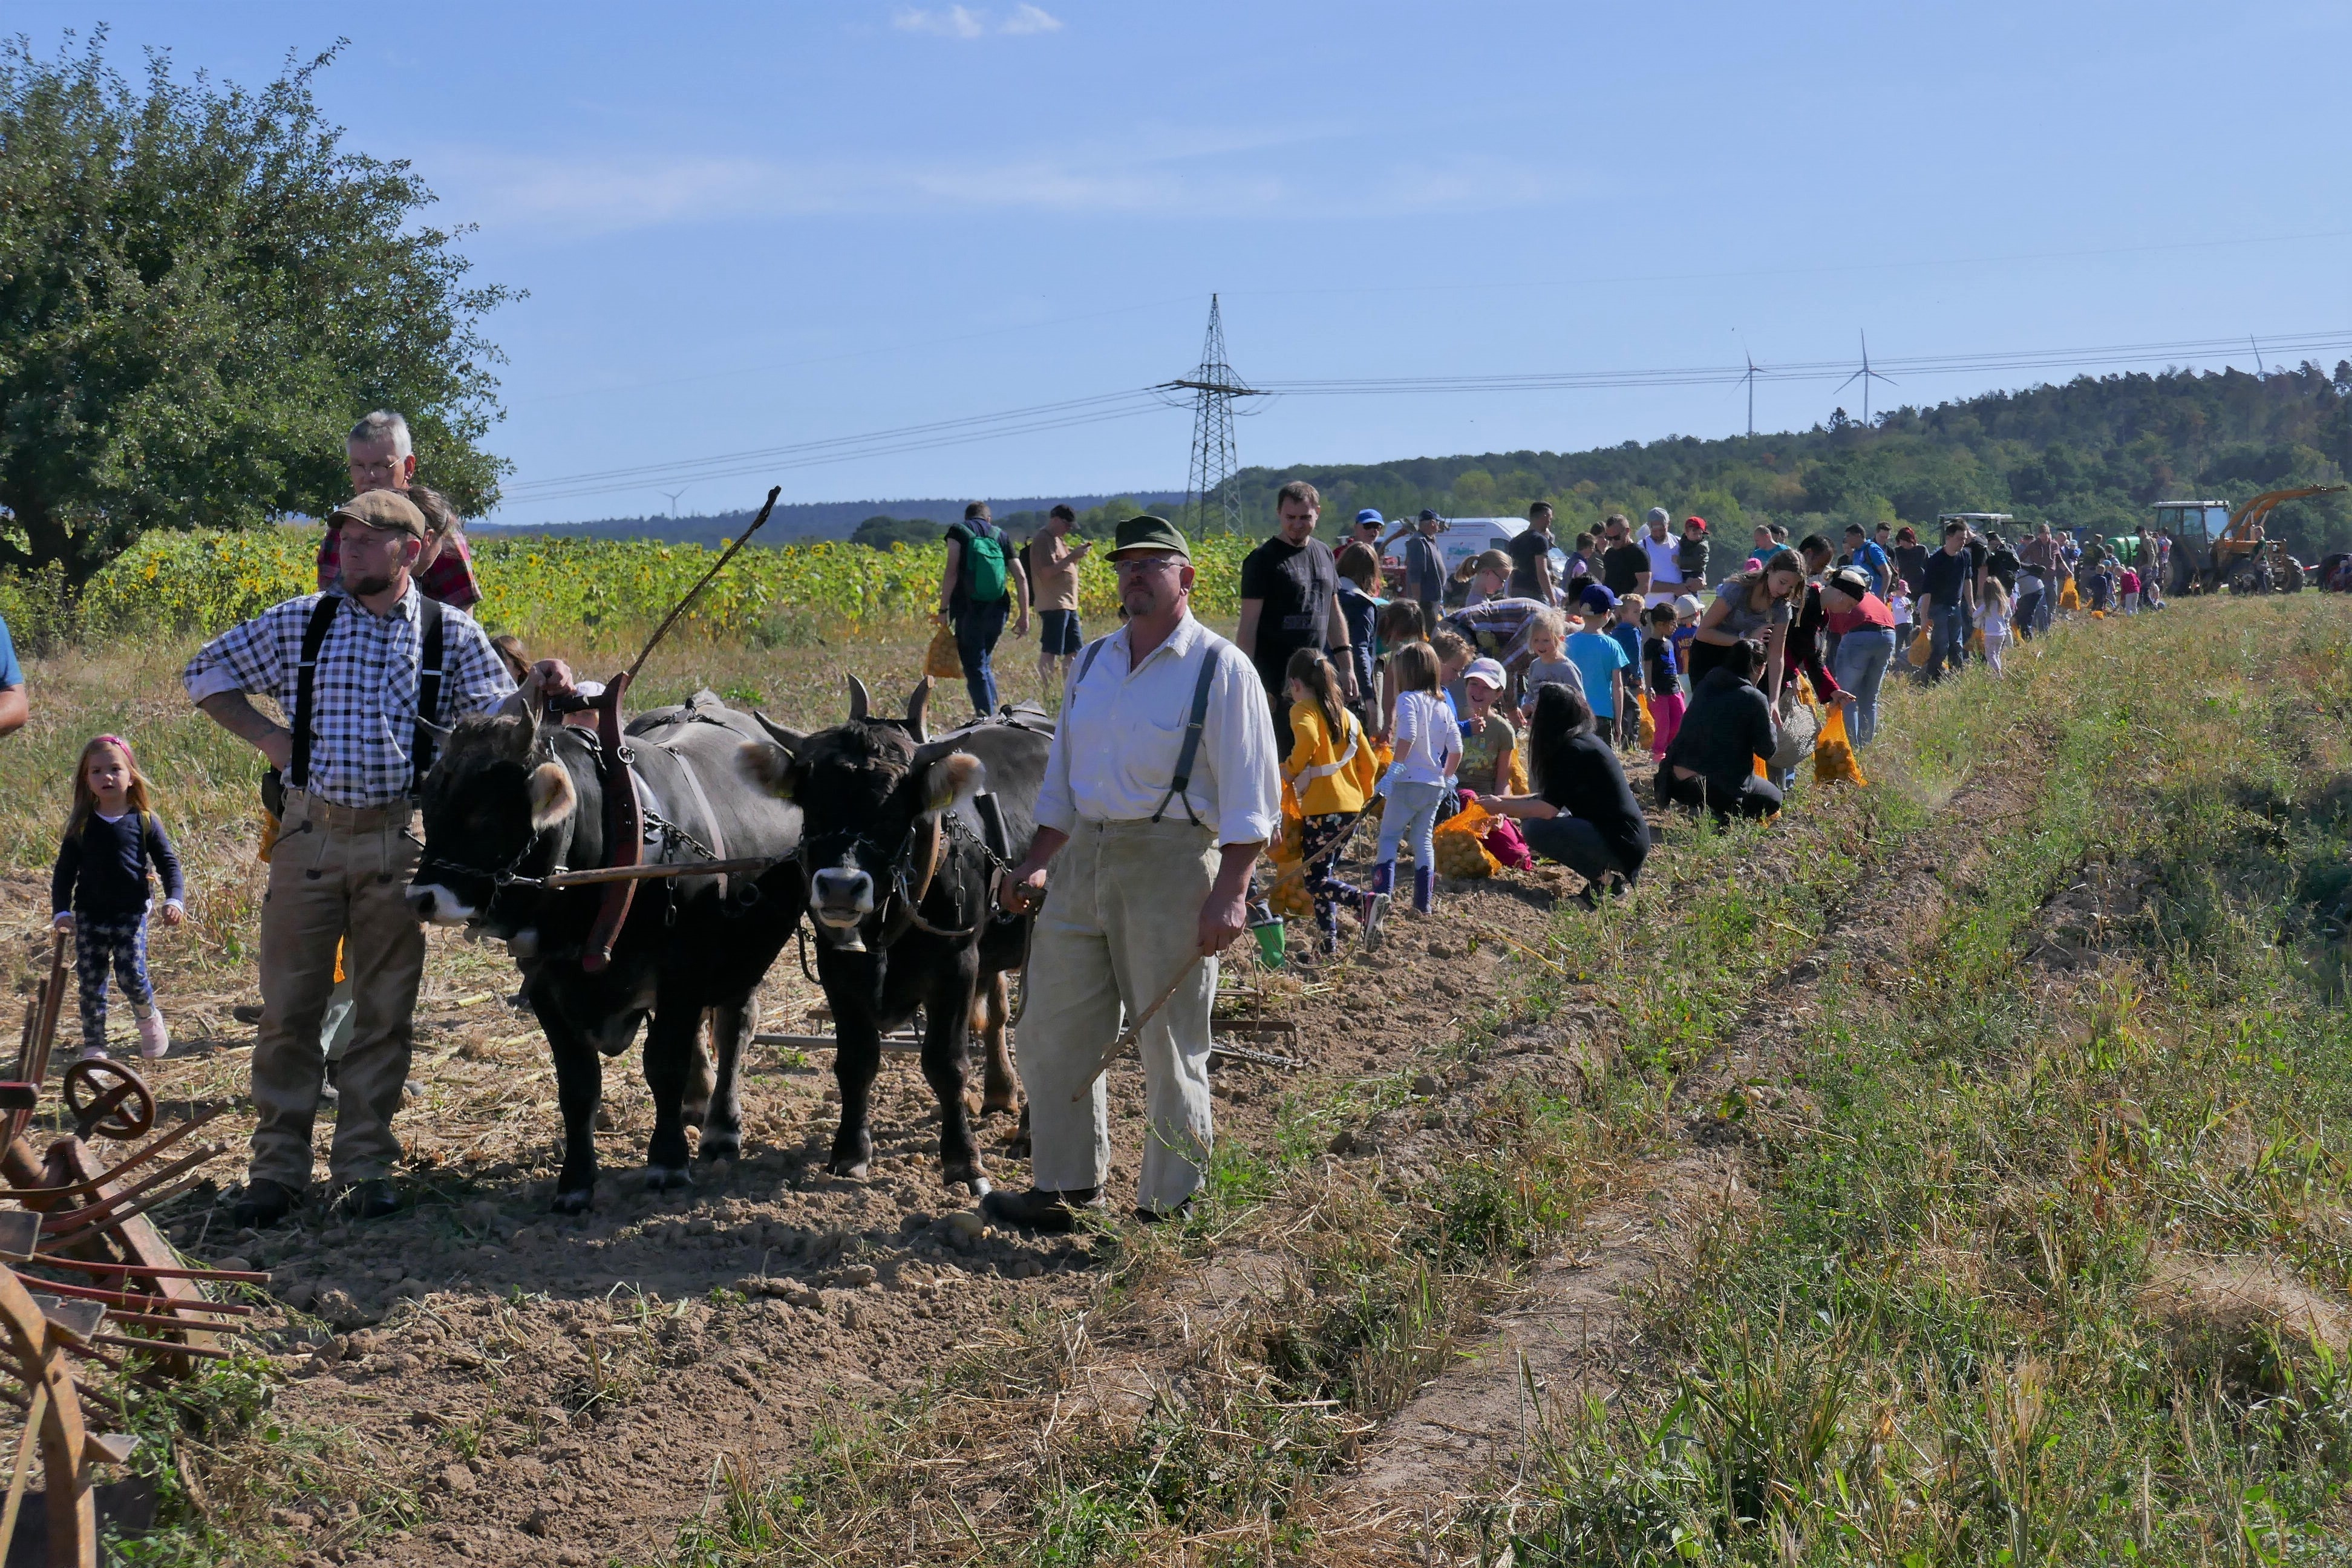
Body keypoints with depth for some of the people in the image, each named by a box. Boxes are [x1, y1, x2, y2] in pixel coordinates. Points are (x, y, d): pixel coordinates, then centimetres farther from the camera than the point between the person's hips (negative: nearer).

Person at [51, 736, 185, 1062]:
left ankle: (149, 1018, 18)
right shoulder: (82, 826, 4)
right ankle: (93, 1045, 16)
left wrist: (174, 900, -13)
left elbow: (168, 863, 2)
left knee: (131, 975, -13)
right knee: (90, 982, 3)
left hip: (131, 914, -2)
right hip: (89, 916, 2)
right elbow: (64, 871, 8)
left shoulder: (144, 822, 0)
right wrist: (61, 910, -4)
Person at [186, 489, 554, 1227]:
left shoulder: (453, 634, 5)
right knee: (289, 1005, 4)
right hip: (310, 834, 1)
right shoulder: (300, 622, 6)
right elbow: (206, 671, 16)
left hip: (398, 840, 0)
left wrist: (536, 692, -16)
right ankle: (278, 1167, 15)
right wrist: (264, 735, 4)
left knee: (385, 1009, 6)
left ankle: (366, 1165, 17)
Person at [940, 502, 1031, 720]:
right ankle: (993, 712, 14)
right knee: (984, 663, 21)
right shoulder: (1001, 535, 16)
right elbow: (1021, 577, 10)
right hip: (997, 611, 4)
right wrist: (1024, 616, 12)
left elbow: (952, 571, -9)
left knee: (974, 667, -1)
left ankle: (987, 717, -10)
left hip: (969, 610, -4)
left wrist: (943, 608, -7)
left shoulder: (958, 530, 5)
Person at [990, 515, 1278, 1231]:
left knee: (1170, 1043, 2)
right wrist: (1035, 865, 15)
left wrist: (1230, 894, -18)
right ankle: (1063, 1188, 23)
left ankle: (1169, 1205, 14)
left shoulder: (1220, 668, -6)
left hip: (1170, 863, -7)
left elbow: (1249, 795, -10)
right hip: (1083, 858, 7)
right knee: (1053, 1029, 9)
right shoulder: (1093, 662, 14)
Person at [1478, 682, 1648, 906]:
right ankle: (1609, 872, 9)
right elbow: (1551, 799, 17)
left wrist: (1502, 807, -5)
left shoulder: (1573, 750, -17)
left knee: (1535, 829, -21)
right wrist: (1506, 800, 12)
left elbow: (1547, 808, -19)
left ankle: (1602, 877, -10)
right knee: (1532, 820, 13)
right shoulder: (1585, 742, 12)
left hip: (1622, 845, -10)